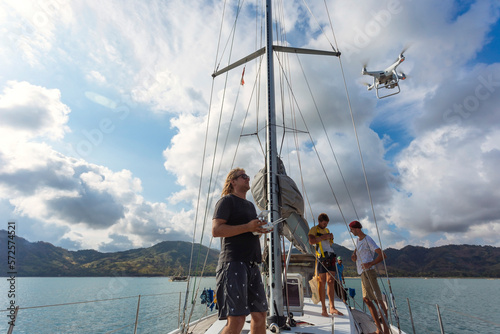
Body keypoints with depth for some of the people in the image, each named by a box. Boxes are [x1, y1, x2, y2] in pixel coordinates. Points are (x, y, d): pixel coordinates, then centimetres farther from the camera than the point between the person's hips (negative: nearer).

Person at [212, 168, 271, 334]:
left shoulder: (250, 205, 24)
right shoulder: (227, 200, -2)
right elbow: (216, 230, -14)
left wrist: (260, 229, 9)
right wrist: (247, 227, -18)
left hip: (252, 265, 8)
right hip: (233, 264, -8)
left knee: (260, 315, 11)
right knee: (236, 320, -11)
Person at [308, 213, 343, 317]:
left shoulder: (327, 230, 22)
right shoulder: (314, 229, 1)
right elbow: (311, 241, -16)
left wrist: (331, 238, 10)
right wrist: (324, 237, -15)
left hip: (330, 257, 6)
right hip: (321, 257, -6)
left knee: (331, 281, 0)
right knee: (322, 282, -3)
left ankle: (332, 307, 0)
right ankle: (323, 308, 3)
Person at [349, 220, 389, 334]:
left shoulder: (368, 240, -11)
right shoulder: (358, 240, 18)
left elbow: (382, 255, -16)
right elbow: (356, 251, 23)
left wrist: (370, 264, -24)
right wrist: (353, 255, 0)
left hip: (368, 272, -10)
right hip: (363, 273, 10)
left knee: (378, 300, -8)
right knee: (366, 299, 9)